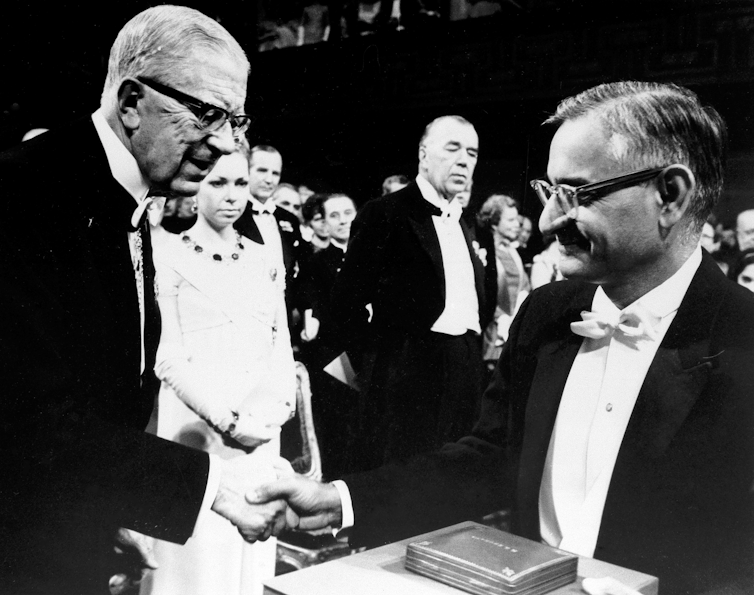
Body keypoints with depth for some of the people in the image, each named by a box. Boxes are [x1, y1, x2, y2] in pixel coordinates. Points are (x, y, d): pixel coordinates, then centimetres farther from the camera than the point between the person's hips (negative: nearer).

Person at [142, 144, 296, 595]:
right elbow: (168, 357, -9)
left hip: (262, 433, 4)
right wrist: (228, 421, -16)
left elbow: (282, 346, 11)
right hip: (195, 426, -4)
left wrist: (278, 408, -7)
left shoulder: (263, 260, 12)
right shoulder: (169, 255, -3)